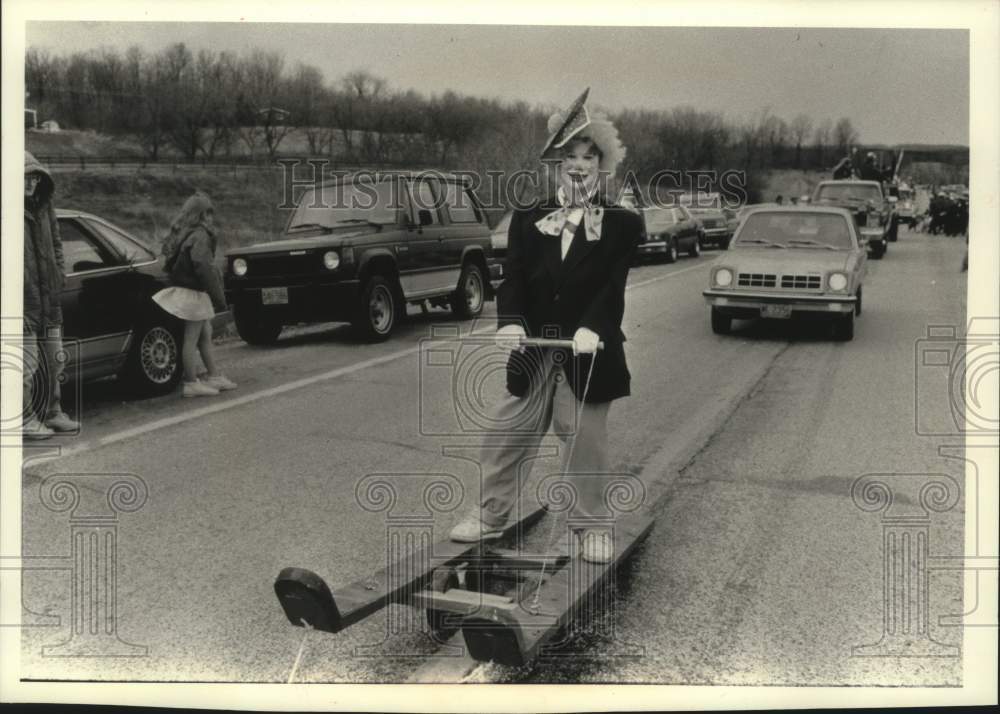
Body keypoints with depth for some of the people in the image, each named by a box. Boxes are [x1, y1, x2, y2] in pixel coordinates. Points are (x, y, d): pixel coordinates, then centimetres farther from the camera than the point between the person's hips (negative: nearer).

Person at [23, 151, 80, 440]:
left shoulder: (44, 206, 11)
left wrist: (60, 271, 13)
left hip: (49, 298, 8)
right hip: (23, 299, -8)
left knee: (55, 359, 15)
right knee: (27, 362, -4)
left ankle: (53, 413, 27)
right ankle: (25, 419, 7)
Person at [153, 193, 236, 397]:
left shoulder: (181, 234, 11)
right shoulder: (199, 236, -17)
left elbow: (170, 265, 14)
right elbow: (203, 267, -25)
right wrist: (219, 297, -22)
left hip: (181, 288, 9)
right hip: (193, 294, -9)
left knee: (205, 335, 16)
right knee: (191, 339, -3)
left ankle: (214, 376, 23)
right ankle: (191, 384, 3)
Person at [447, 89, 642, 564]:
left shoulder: (621, 225, -1)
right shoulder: (527, 220, 5)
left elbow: (613, 286, -12)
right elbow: (513, 279, -5)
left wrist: (591, 327, -30)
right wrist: (510, 321, -24)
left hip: (588, 356, -2)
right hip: (531, 354, 3)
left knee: (586, 445, 7)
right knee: (506, 438, 10)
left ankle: (591, 526, 23)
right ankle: (490, 516, 26)